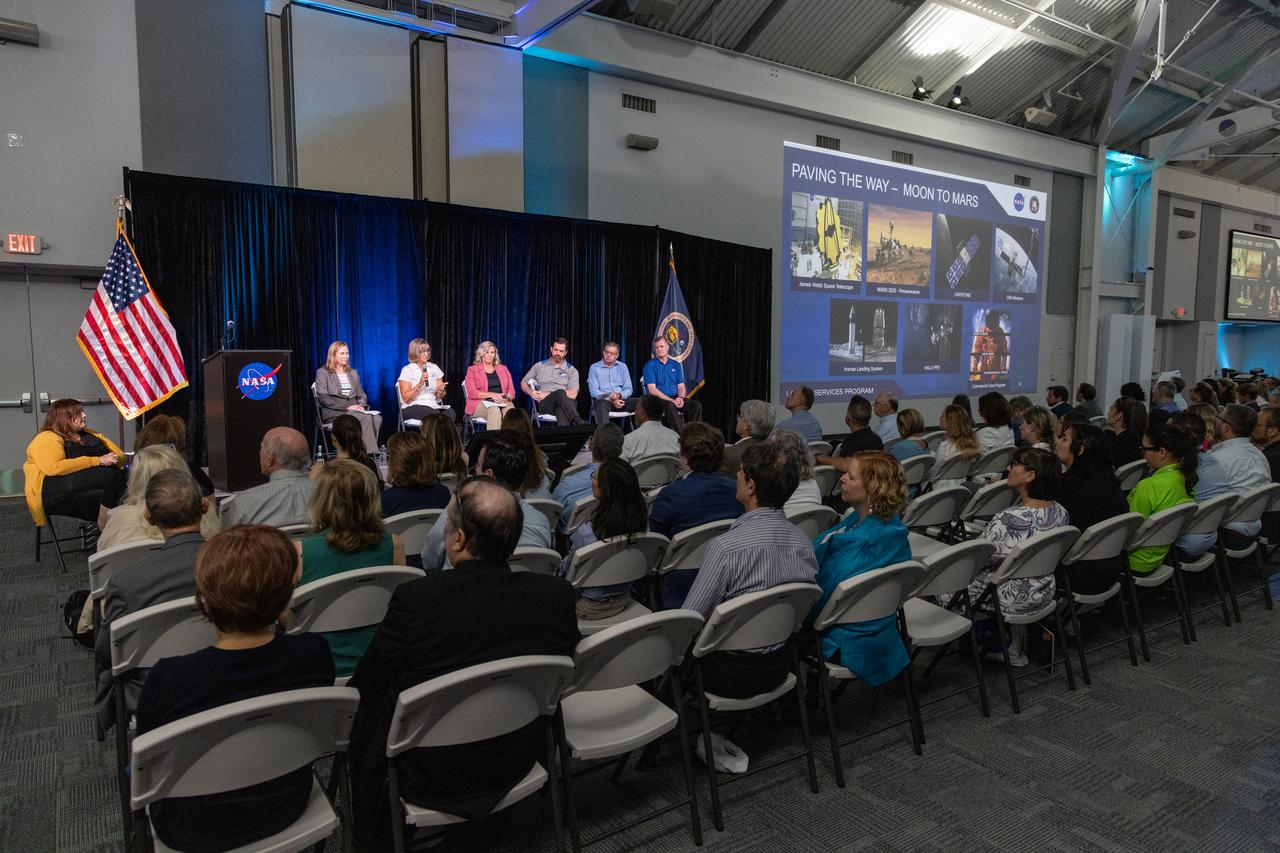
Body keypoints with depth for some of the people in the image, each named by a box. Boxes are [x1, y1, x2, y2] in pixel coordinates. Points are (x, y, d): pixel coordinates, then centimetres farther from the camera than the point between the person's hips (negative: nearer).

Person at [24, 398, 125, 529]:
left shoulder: (92, 435, 25)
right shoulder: (46, 439, 3)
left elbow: (120, 454, 24)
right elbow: (53, 468, -14)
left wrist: (115, 459, -2)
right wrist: (97, 460, -14)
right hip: (58, 492, -6)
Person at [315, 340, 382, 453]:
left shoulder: (353, 373, 25)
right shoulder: (323, 373, 7)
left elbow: (361, 395, 22)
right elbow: (323, 398, -5)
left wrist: (361, 405, -4)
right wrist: (346, 406, -15)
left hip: (353, 410, 5)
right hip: (334, 413, -5)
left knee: (377, 418, -29)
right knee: (366, 418, -34)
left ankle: (369, 453, -29)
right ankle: (370, 454, -32)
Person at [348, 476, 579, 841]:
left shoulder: (414, 599, -26)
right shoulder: (557, 595, -17)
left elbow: (363, 687, -11)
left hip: (431, 777, -4)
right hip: (516, 763, 4)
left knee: (364, 714, 21)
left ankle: (372, 836, 37)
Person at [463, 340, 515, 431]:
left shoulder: (503, 368, 22)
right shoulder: (472, 370, 11)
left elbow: (511, 390, 17)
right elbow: (472, 393, -2)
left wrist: (507, 398, -7)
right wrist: (491, 395, -15)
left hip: (503, 403, 2)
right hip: (482, 403, -2)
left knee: (510, 409, -34)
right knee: (494, 410, -37)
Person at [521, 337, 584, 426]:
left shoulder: (571, 370, 14)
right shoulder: (539, 366, 19)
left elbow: (573, 394, 1)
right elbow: (523, 383, 24)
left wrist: (548, 394, -4)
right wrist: (531, 392, 1)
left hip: (565, 403, 0)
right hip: (545, 404, 0)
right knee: (560, 392, -36)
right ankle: (579, 422, -46)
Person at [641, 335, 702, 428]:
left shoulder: (676, 365, 16)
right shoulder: (650, 365, 0)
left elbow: (681, 387, 12)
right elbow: (652, 390, -10)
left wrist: (680, 398, -12)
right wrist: (672, 400, -19)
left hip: (675, 398, 5)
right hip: (658, 399, -5)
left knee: (696, 405, -19)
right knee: (670, 405, -38)